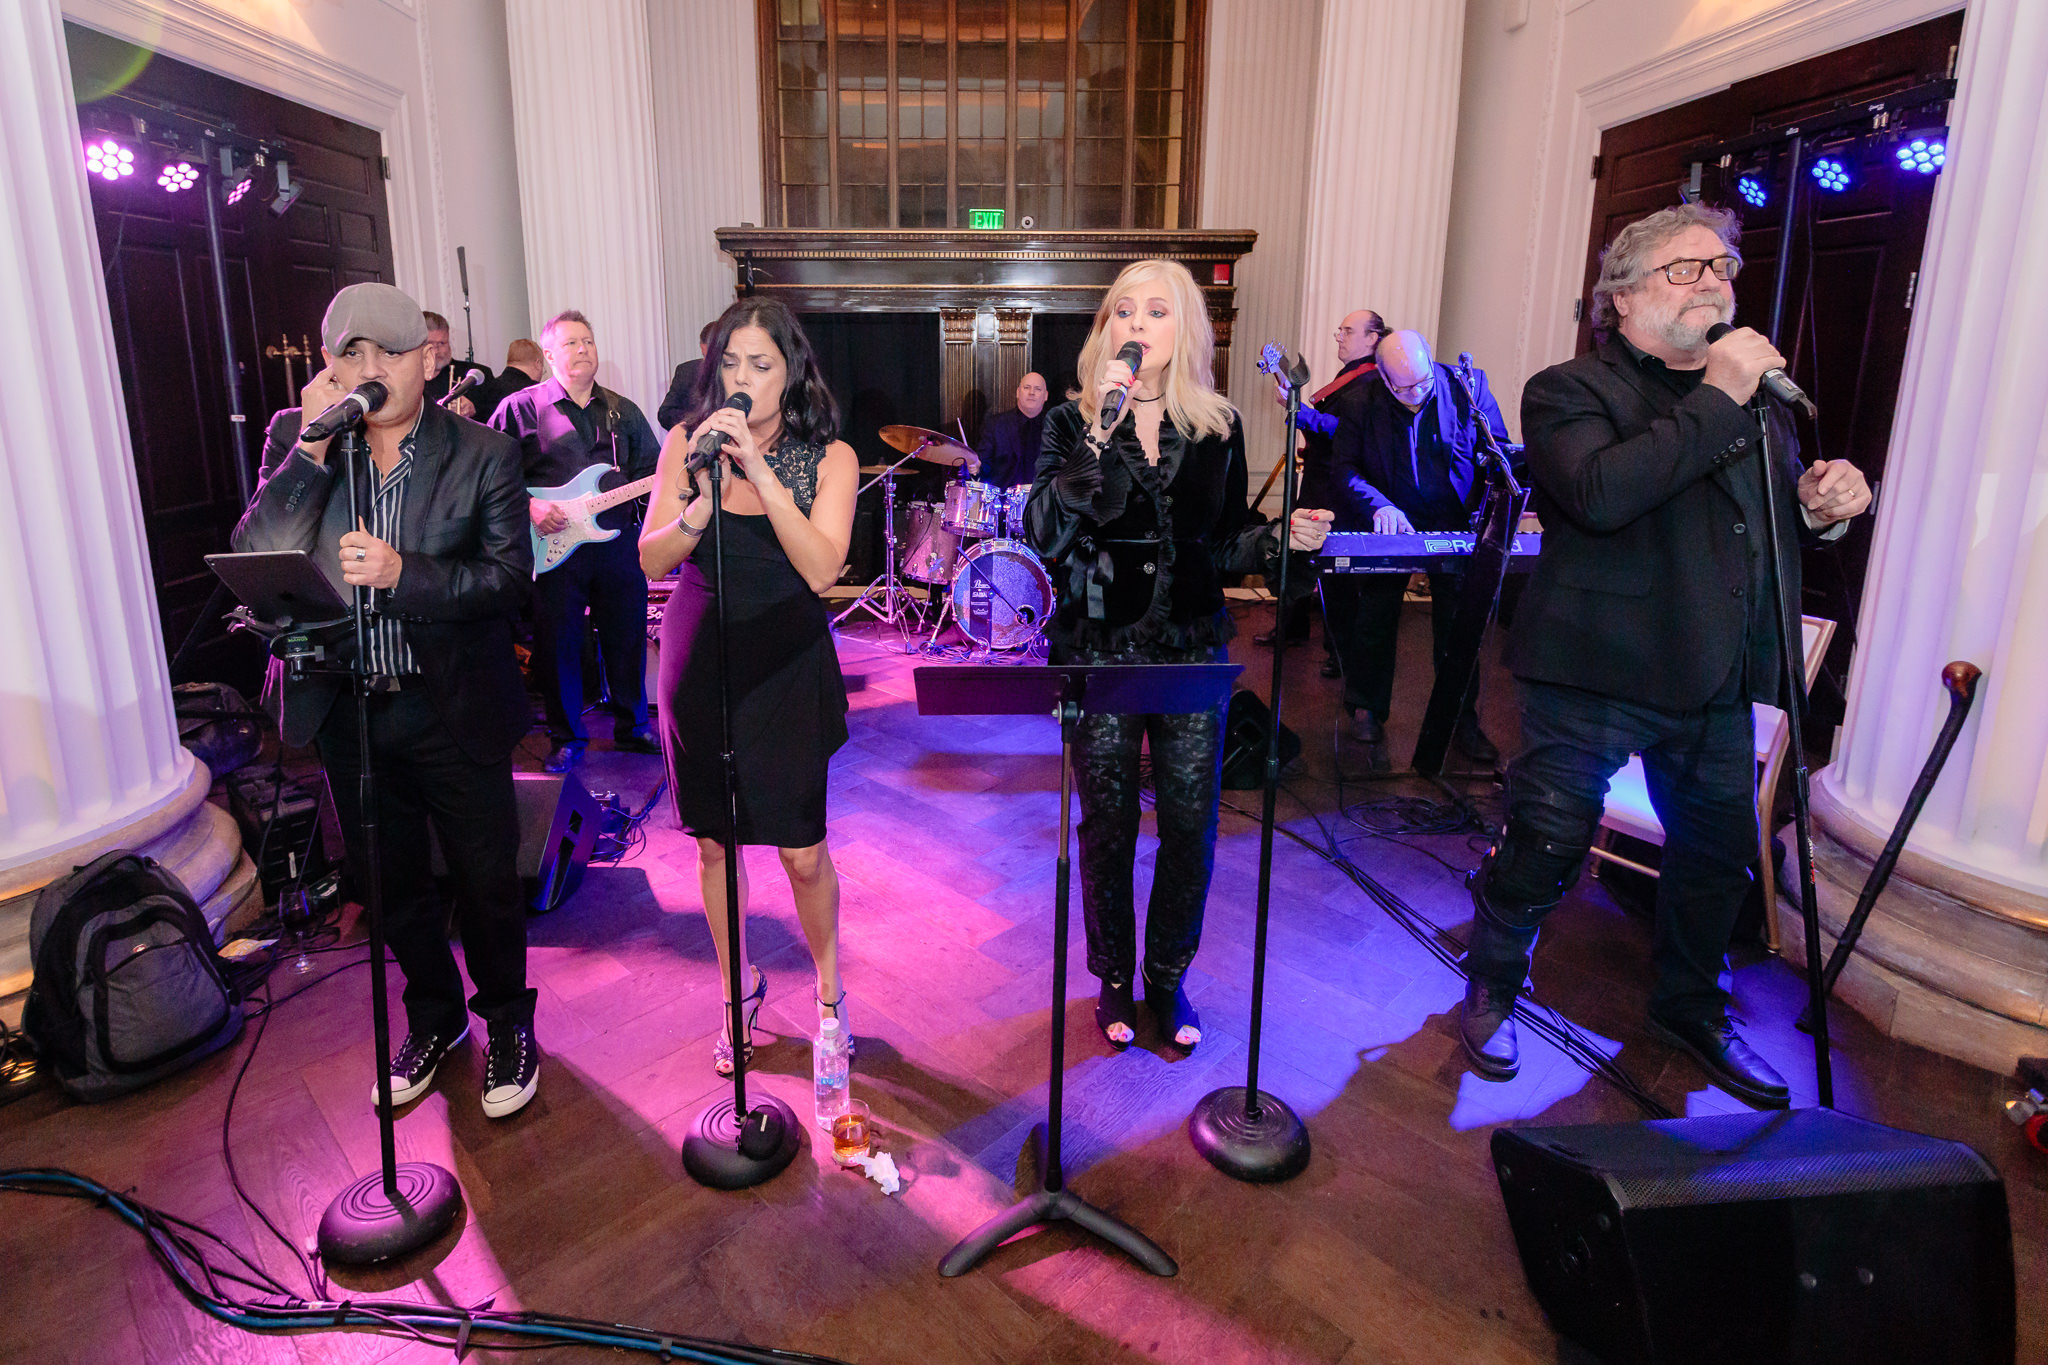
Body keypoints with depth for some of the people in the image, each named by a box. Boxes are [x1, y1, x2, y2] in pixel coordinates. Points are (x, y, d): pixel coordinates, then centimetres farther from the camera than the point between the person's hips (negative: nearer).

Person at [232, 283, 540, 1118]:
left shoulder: (484, 453, -7)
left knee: (486, 878, 9)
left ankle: (507, 1022, 33)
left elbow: (510, 577, -13)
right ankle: (434, 1016, 42)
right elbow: (253, 556, -10)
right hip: (346, 710, 3)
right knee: (388, 882, 19)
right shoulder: (295, 438, 1)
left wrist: (402, 573, -27)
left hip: (454, 709, -3)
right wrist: (312, 448, -18)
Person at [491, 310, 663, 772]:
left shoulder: (624, 411, 14)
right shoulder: (521, 408, 0)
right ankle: (567, 738, 19)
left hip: (618, 540, 3)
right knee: (557, 646, 3)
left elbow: (654, 469, 16)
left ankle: (632, 728, 25)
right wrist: (528, 505, -15)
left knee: (627, 641, 9)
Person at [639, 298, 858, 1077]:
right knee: (713, 841, 11)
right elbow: (652, 561, -8)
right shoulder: (686, 443, 0)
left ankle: (827, 985, 27)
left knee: (801, 849, 0)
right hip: (699, 658, 2)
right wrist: (708, 491, -24)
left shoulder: (829, 457, -5)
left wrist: (762, 473, -25)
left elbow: (820, 569, -18)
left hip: (787, 664, -2)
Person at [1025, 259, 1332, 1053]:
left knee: (1191, 825, 5)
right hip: (1100, 651, -2)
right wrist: (1099, 436, -22)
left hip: (1192, 650, 2)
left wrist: (1283, 538, -8)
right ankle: (1114, 980, 28)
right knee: (1108, 825, 7)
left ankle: (1168, 978, 27)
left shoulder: (1218, 427, 5)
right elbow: (1044, 534, -15)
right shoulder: (1073, 422, -1)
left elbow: (1226, 542, 11)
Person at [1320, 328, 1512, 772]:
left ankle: (1462, 723, 24)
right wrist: (1378, 505, -26)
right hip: (1389, 524, -1)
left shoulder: (1467, 387, -8)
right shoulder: (1362, 399, -10)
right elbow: (1343, 468, -9)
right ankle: (1368, 721, 19)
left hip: (1455, 527, 1)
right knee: (1375, 623, 3)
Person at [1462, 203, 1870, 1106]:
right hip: (1596, 673, -7)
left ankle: (1689, 1006, 41)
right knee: (1542, 848, -1)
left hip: (1714, 681, 7)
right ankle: (1491, 989, 24)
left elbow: (1776, 517, 25)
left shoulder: (1755, 398, 17)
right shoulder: (1570, 391, -7)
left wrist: (1824, 505, 2)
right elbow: (1602, 494, -27)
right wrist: (1717, 401, -22)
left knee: (1719, 853, 17)